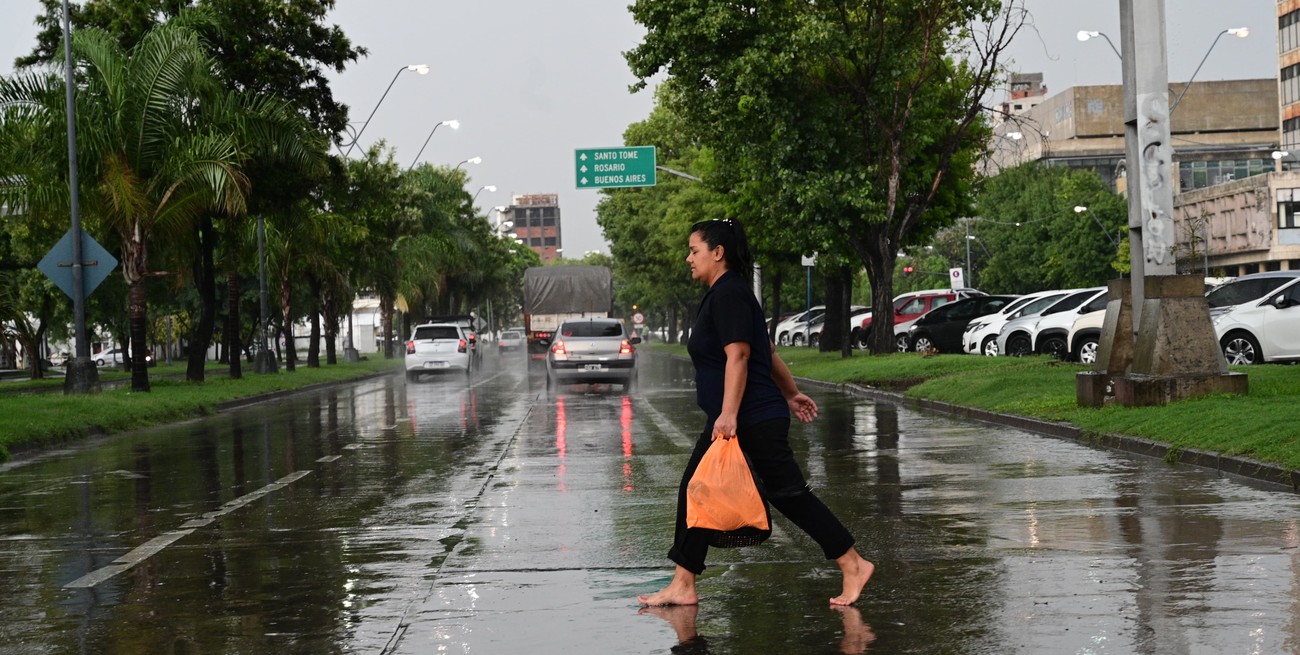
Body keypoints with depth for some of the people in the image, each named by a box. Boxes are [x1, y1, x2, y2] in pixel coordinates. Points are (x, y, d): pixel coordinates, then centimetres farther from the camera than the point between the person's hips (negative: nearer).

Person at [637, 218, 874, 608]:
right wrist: (790, 393, 27)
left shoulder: (729, 294, -14)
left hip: (754, 420, -11)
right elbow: (767, 351, 22)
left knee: (790, 495, -5)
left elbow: (738, 356, -23)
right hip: (733, 421, 11)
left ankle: (853, 566, 3)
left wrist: (728, 414, -29)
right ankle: (683, 587, 9)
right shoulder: (723, 294, 17)